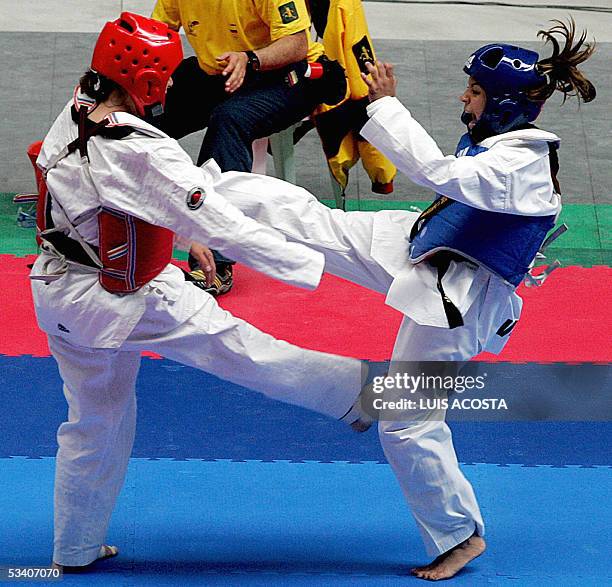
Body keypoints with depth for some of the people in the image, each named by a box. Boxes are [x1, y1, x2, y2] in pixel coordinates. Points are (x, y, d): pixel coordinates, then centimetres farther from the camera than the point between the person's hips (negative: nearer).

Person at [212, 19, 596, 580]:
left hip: (450, 301, -8)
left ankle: (460, 535, 18)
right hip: (413, 244, 9)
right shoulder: (500, 143, 2)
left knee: (409, 425, 0)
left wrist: (386, 105, -33)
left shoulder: (522, 168, -27)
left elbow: (440, 172, -38)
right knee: (307, 216, 0)